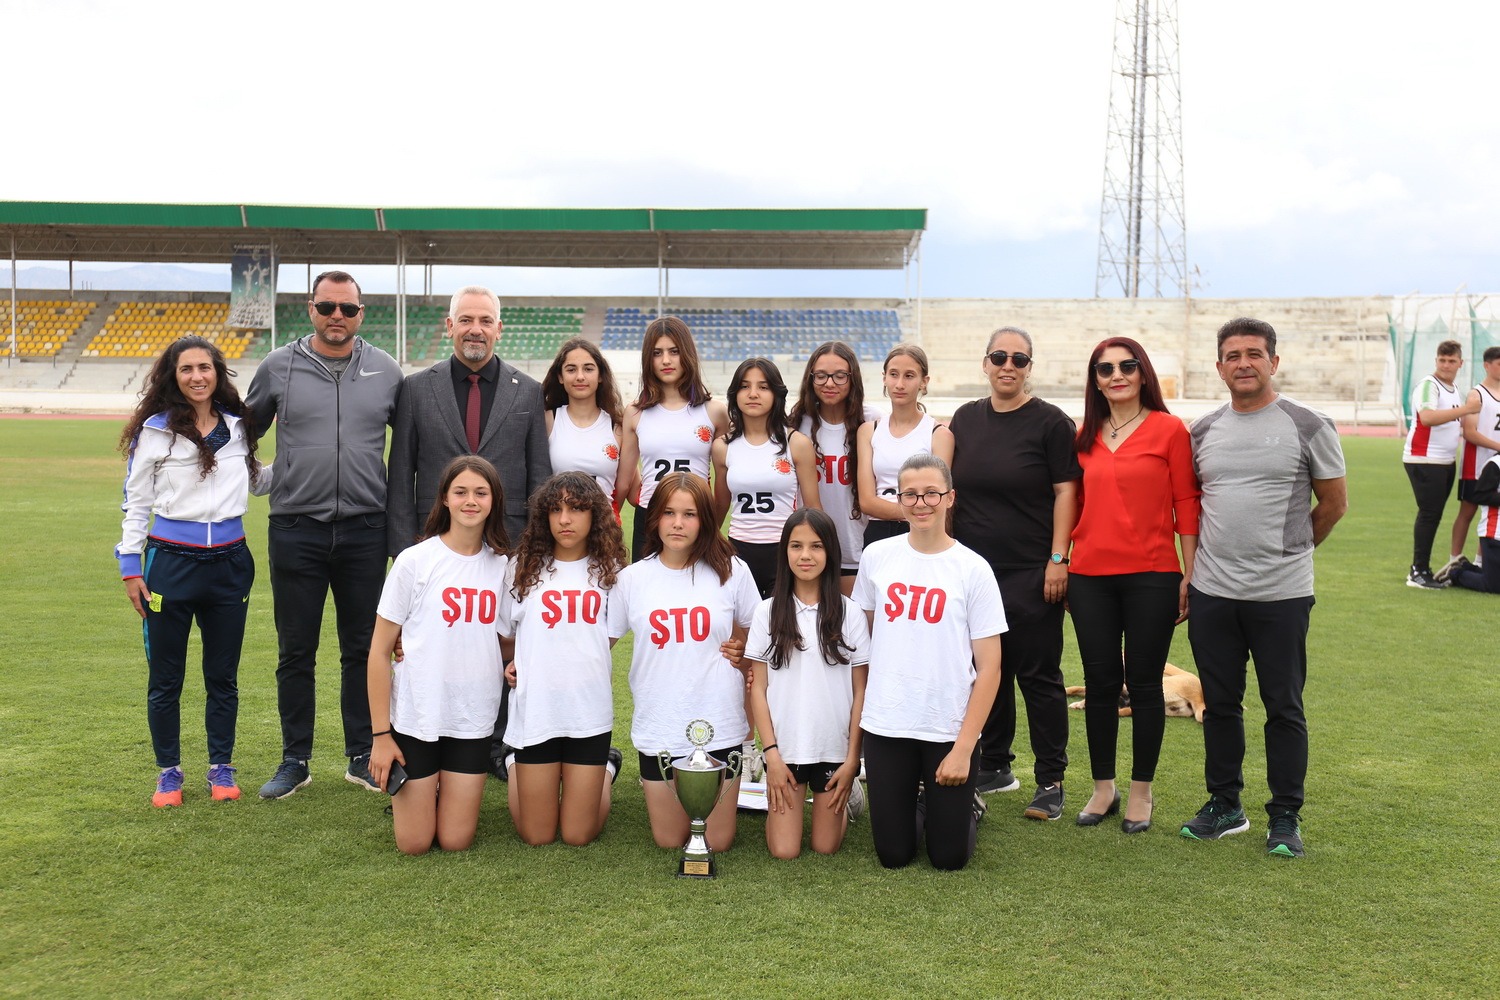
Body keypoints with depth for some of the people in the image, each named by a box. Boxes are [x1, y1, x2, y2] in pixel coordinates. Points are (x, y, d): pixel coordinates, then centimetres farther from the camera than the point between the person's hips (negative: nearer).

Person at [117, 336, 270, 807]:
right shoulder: (155, 430, -2)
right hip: (170, 560, -2)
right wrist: (130, 568, -2)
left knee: (223, 676, 10)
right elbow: (136, 503, 1)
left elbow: (256, 483, 21)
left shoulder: (236, 427, 7)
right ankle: (168, 772, 21)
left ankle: (221, 768, 23)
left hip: (229, 561, 2)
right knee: (165, 679, 7)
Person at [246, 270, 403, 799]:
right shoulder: (278, 367, 3)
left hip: (364, 531, 1)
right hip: (295, 531, 0)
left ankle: (362, 756, 20)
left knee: (363, 650, 8)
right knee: (295, 653, 7)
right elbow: (248, 429, 15)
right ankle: (295, 760, 20)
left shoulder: (386, 370, 5)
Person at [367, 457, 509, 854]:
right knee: (414, 844, 4)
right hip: (416, 716, -2)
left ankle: (440, 788, 34)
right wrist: (381, 734, -8)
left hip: (473, 718, 3)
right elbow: (380, 650, -6)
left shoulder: (503, 566, 1)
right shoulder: (414, 561, -9)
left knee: (456, 841, 5)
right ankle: (404, 789, 33)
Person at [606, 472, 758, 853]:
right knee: (669, 840, 11)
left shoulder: (731, 571, -5)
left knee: (718, 841, 9)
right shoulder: (633, 578, -3)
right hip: (659, 730, 1)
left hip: (720, 727, -1)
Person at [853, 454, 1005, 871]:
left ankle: (966, 805, 35)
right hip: (886, 726, 2)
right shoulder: (876, 557, 1)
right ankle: (917, 802, 37)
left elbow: (989, 668, -6)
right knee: (894, 855, 7)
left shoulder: (973, 570, -6)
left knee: (949, 856, 4)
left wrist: (964, 748, -10)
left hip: (950, 729, -2)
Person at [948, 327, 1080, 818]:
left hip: (1030, 574, -5)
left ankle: (1051, 781, 9)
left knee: (1038, 675, 0)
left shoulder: (1050, 422, -4)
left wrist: (1058, 559, -12)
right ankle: (994, 767, 27)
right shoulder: (965, 418, 11)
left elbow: (1066, 492, -6)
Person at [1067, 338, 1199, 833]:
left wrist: (1190, 574, -5)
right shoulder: (1085, 437, 9)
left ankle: (1141, 792, 20)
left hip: (1151, 576, -3)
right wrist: (1062, 565, 11)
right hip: (1090, 576, 3)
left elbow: (1186, 505, -3)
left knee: (1144, 682, 6)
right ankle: (1103, 788, 23)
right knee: (1100, 683, 9)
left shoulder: (1169, 430, -3)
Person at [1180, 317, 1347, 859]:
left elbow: (1334, 503, 4)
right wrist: (1196, 566, 12)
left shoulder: (1308, 426, -4)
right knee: (1220, 704, 13)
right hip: (1211, 592, 4)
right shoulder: (1202, 430, 8)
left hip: (1281, 595, -4)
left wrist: (1289, 550, 11)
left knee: (1284, 708, 5)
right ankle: (1224, 805, 27)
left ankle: (1285, 816, 18)